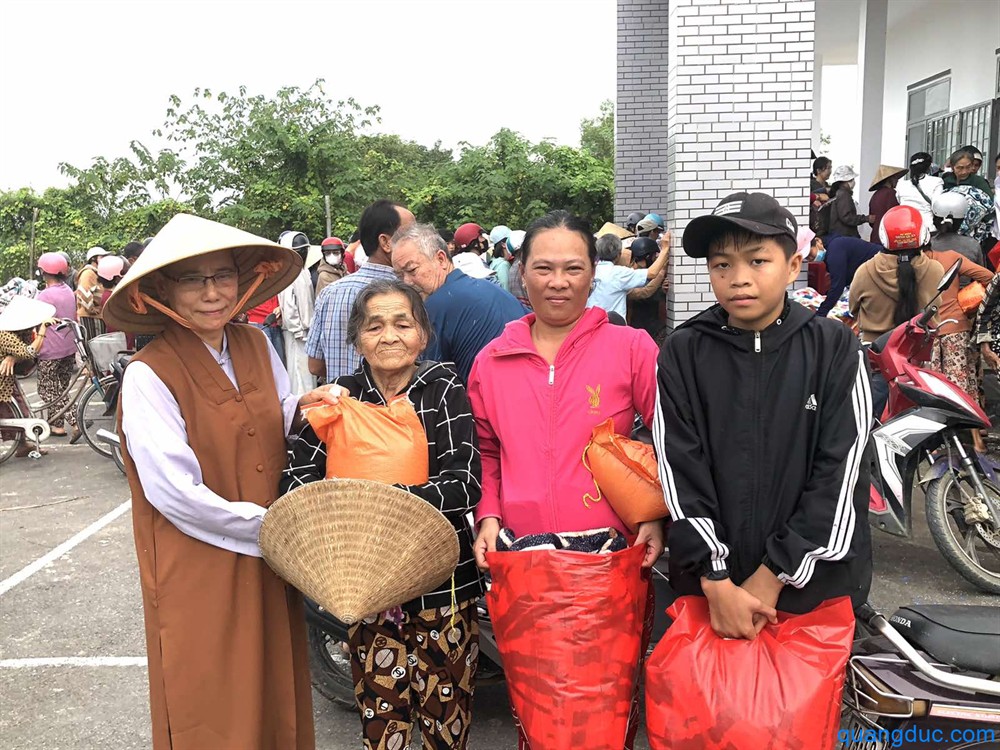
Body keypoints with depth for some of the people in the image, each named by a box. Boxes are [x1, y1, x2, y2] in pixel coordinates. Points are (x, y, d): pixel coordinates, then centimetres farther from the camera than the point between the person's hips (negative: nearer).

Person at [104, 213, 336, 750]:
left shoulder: (256, 347, 2)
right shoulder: (149, 375, -17)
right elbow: (177, 495, -20)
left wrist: (301, 408, -7)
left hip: (267, 564, 5)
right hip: (198, 574, -5)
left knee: (278, 692, 17)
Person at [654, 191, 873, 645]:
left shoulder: (835, 348, -3)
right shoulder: (682, 353, -2)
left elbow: (838, 475, -8)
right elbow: (680, 475, -7)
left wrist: (772, 576, -11)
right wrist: (717, 584, -14)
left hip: (818, 584, 0)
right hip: (707, 584, 1)